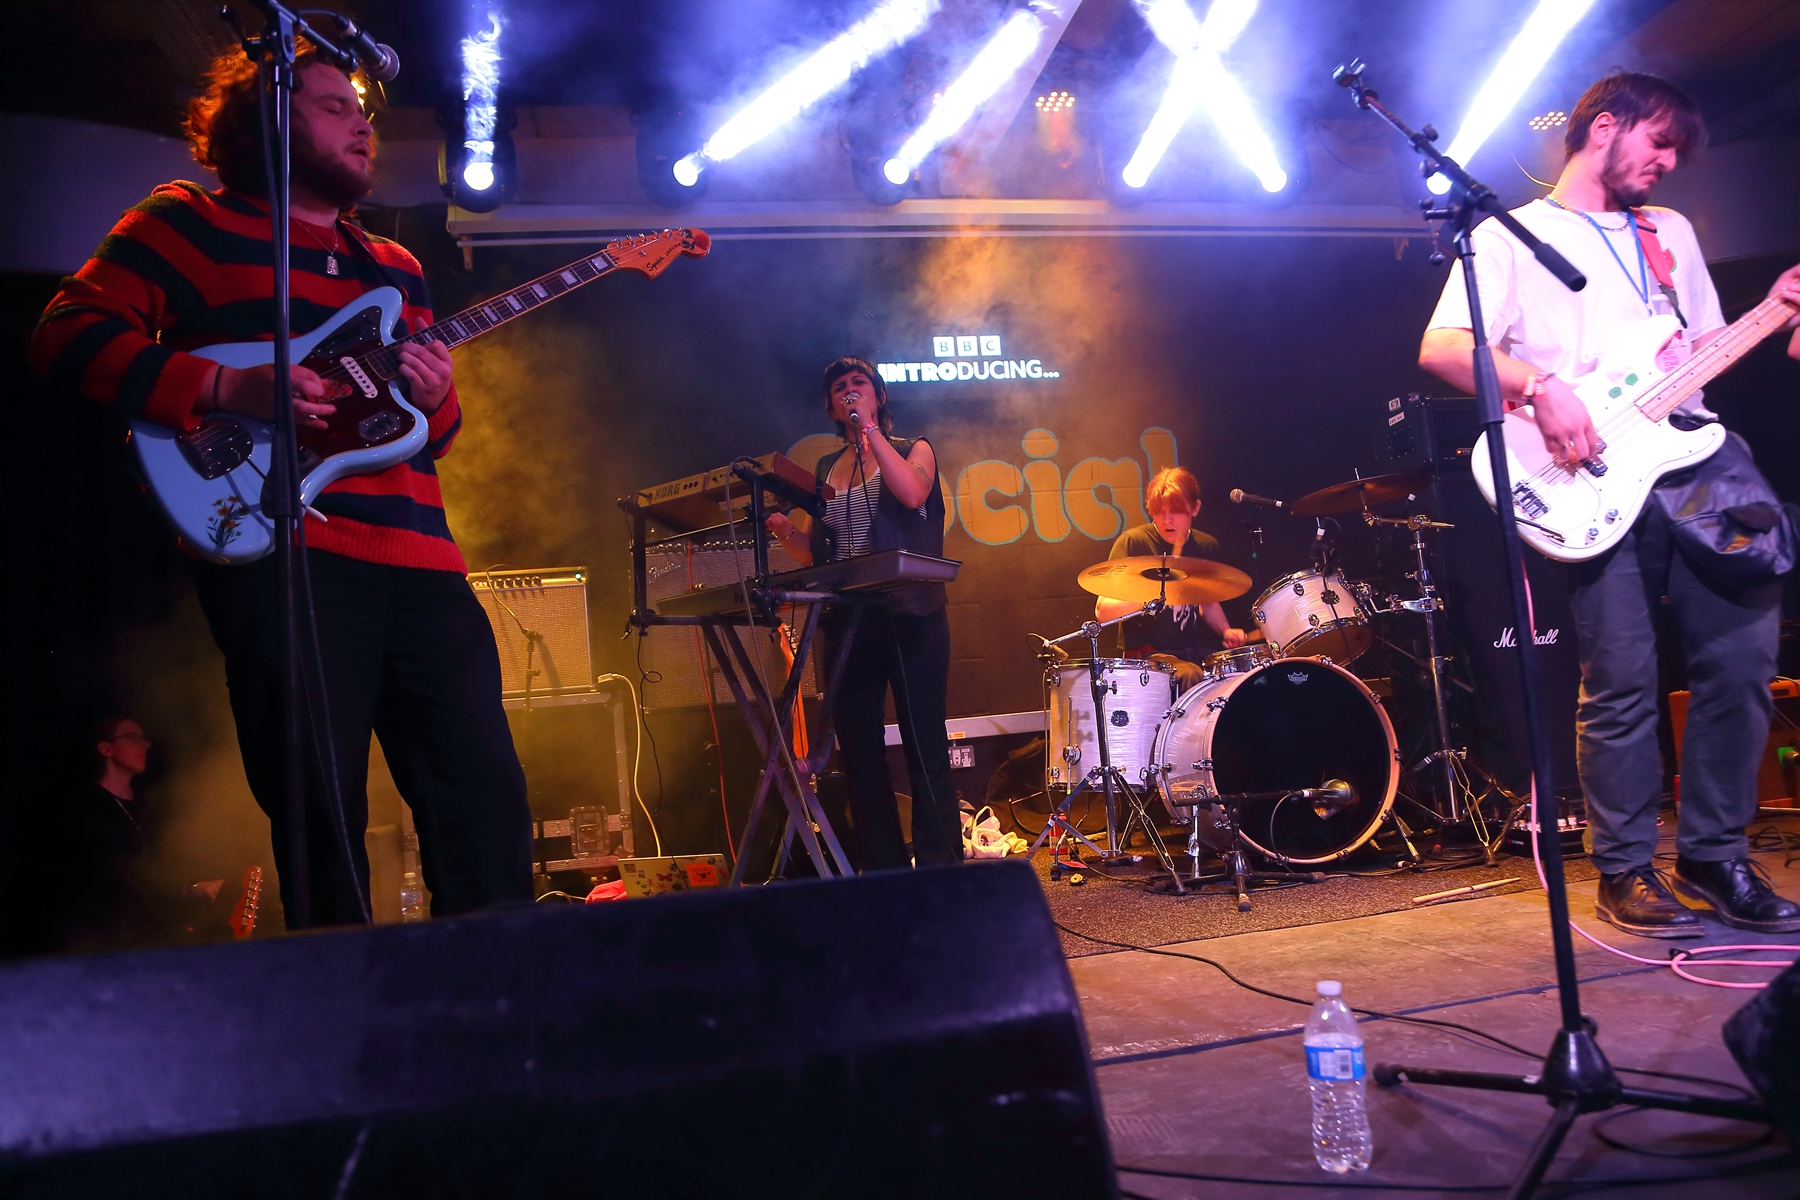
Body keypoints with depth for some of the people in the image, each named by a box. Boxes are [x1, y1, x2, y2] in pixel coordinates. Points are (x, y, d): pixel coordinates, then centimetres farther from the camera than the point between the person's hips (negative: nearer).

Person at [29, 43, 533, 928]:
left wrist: (435, 401, 1)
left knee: (486, 803, 2)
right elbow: (71, 331, -1)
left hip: (417, 556, 5)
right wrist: (226, 388, -14)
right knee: (323, 816, -5)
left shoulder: (395, 266, 26)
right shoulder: (192, 221, 10)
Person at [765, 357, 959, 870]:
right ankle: (883, 878, 13)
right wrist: (783, 529, -3)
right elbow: (814, 550, 16)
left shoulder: (913, 449, 8)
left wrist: (870, 429, -11)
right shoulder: (825, 470, 18)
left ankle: (939, 869, 1)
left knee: (926, 749, -5)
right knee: (860, 755, 5)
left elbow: (912, 492, -16)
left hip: (910, 618, -4)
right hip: (846, 622, 4)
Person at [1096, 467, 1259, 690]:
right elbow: (1103, 611, -14)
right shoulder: (1133, 542, -8)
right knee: (1191, 678, -34)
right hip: (1148, 652, -5)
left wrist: (1226, 631, 4)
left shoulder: (1207, 546, 8)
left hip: (1198, 648, 6)